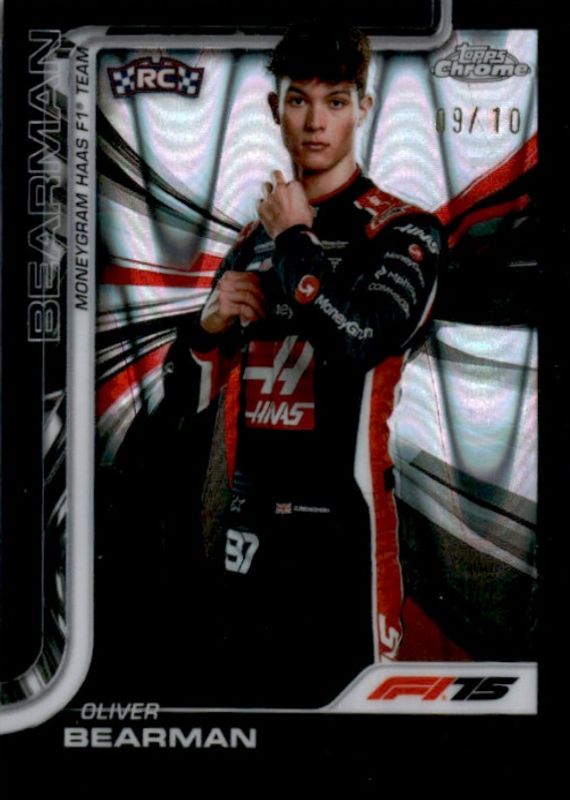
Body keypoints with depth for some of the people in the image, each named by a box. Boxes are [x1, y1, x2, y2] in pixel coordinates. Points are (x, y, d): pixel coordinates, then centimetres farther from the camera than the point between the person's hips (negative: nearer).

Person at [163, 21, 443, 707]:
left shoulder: (404, 232, -5)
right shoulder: (254, 238, 13)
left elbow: (358, 342, -25)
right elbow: (187, 391, 15)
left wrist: (294, 239, -9)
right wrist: (211, 323, -6)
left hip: (340, 523, -6)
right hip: (248, 525, 6)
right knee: (243, 693, 16)